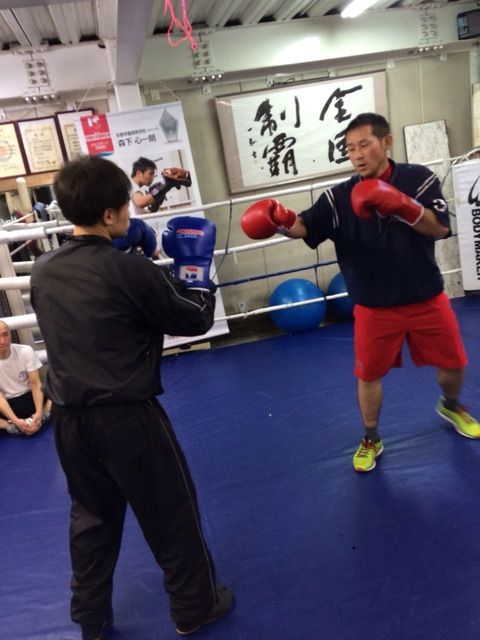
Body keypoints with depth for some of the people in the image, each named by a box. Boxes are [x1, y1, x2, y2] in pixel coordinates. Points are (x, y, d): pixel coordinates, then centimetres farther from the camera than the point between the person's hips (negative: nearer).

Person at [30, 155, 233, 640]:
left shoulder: (42, 270, 0)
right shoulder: (132, 271, -18)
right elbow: (196, 320, -6)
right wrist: (196, 270, 8)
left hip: (68, 415, 6)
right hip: (126, 415, -6)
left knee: (91, 515, 24)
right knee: (170, 511, 14)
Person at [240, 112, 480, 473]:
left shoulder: (419, 179, -8)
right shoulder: (339, 197, -8)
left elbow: (440, 228, -18)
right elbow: (304, 226, -20)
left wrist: (400, 206, -34)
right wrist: (280, 220, -42)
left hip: (427, 299, 1)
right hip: (375, 307, 0)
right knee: (369, 375, 8)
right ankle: (371, 440, 32)